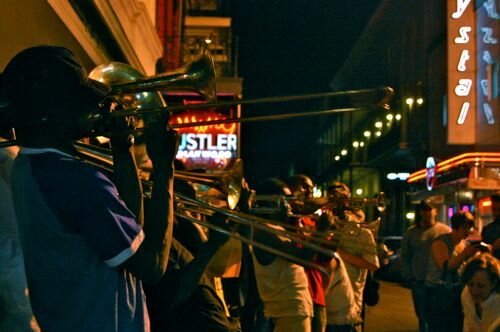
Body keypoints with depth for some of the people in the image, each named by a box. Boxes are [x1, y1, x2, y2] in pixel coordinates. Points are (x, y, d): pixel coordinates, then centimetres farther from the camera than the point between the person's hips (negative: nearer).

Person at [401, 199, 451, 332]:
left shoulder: (445, 230, 1)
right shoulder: (411, 232, 8)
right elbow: (405, 257, 10)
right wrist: (409, 276, 1)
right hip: (419, 282, 2)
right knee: (422, 316, 11)